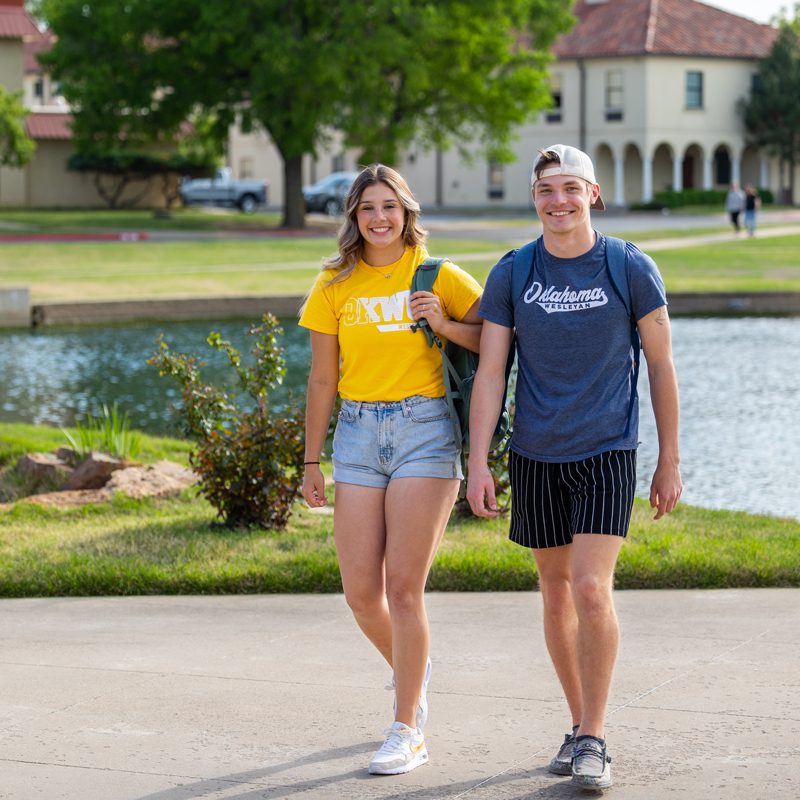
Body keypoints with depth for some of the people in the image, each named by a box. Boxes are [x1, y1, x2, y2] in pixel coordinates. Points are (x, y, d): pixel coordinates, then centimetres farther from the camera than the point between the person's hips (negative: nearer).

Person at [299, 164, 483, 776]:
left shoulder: (438, 276, 0)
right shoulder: (335, 286, 7)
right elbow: (322, 380, 11)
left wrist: (445, 325, -14)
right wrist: (312, 461, 11)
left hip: (423, 429, -3)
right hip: (359, 434, 3)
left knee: (403, 586, -10)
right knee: (360, 590, 1)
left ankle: (408, 731, 0)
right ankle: (413, 671, 32)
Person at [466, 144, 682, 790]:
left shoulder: (632, 269, -4)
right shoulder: (511, 275, 1)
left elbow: (661, 367, 3)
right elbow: (489, 373, 1)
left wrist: (670, 463, 4)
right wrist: (478, 464, -6)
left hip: (607, 452, -3)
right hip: (536, 456, 3)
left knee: (592, 590, -15)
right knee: (556, 596, 10)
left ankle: (594, 741, -5)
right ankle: (581, 726, 25)